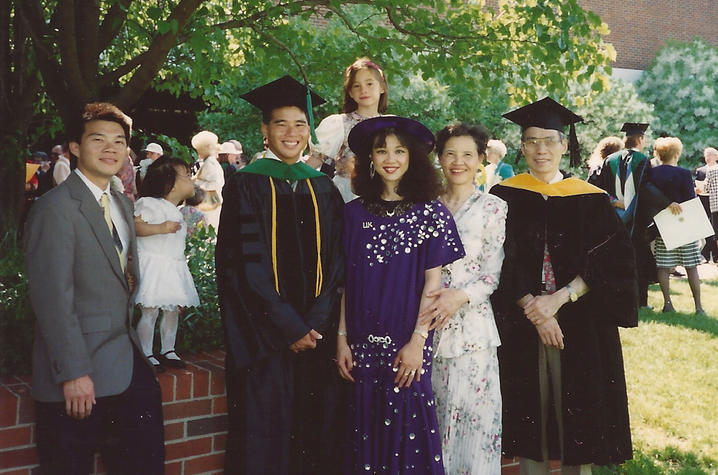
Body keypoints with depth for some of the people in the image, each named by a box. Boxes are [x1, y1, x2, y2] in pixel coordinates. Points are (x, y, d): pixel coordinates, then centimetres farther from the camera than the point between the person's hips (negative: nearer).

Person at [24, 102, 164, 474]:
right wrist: (72, 373, -21)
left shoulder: (123, 205, 13)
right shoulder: (55, 207, -14)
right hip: (79, 378, -8)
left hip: (127, 367, 8)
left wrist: (131, 344, 12)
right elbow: (52, 297, -19)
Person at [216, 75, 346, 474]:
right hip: (264, 334, -4)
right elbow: (245, 265, -9)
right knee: (264, 431, 1)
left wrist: (316, 322, -8)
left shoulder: (323, 190, 10)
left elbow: (335, 262, 6)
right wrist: (289, 328, -13)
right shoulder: (246, 186, -3)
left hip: (315, 333, 4)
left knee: (316, 430, 8)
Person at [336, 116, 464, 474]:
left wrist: (418, 341, -11)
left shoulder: (431, 213, -2)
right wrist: (341, 337, 0)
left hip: (408, 347, -2)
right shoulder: (355, 213, 6)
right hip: (363, 344, 2)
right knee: (366, 427, 8)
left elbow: (433, 281, -4)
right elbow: (345, 280, 5)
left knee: (407, 425, 2)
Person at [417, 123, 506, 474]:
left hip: (471, 323, -3)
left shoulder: (492, 208, 0)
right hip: (428, 323, 3)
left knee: (473, 412, -2)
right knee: (435, 414, 8)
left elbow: (494, 272, -4)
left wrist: (461, 296, -19)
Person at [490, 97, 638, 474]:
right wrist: (532, 309, -16)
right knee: (530, 414, 5)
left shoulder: (590, 199, 3)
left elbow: (611, 263, -4)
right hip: (521, 328, 0)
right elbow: (500, 265, -3)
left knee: (577, 414, 6)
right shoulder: (505, 197, 3)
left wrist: (559, 299, -16)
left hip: (581, 328, 0)